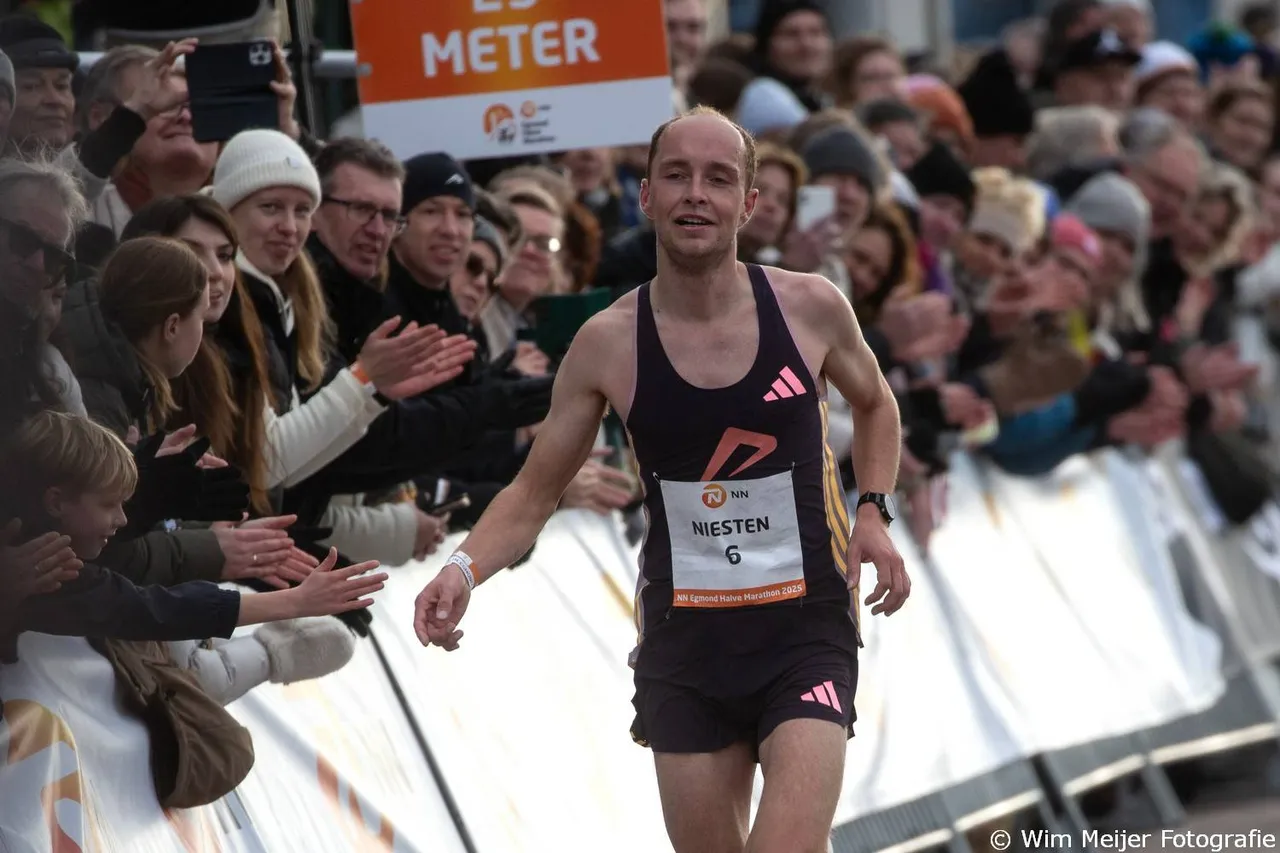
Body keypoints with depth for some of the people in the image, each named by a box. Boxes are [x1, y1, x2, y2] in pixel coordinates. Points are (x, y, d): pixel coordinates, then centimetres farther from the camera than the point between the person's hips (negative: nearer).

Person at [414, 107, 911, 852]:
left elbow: (875, 403, 17)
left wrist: (874, 513, 0)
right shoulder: (608, 344, -5)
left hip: (805, 629, -2)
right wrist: (465, 567, -16)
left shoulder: (811, 309, -6)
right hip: (682, 638, 2)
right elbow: (533, 495, 4)